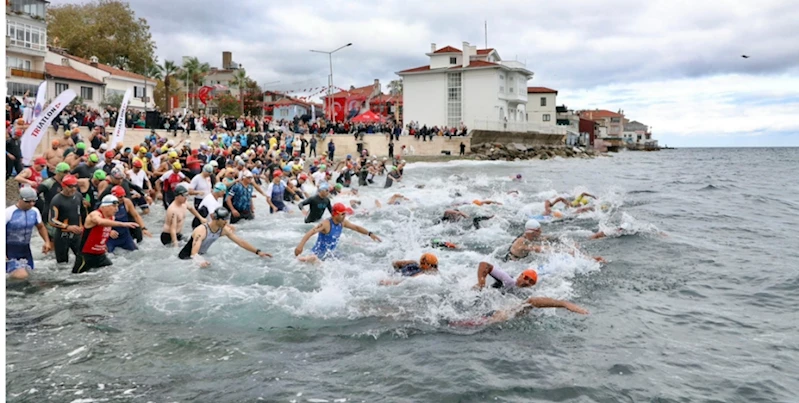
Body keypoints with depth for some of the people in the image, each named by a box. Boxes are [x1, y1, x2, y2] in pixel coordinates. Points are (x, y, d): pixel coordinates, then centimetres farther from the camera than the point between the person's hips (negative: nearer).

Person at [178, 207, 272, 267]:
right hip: (187, 257, -7)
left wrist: (258, 252, -14)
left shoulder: (224, 230, -12)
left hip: (202, 255, 7)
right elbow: (194, 253, -43)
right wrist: (200, 261, -66)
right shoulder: (201, 231, -33)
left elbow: (240, 242, -7)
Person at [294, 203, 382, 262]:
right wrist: (301, 245, -51)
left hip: (330, 255, 8)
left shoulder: (342, 222, -1)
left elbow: (356, 227, 13)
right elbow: (310, 233, -37)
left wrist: (370, 234, 6)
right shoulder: (326, 224, -25)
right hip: (318, 254, -8)